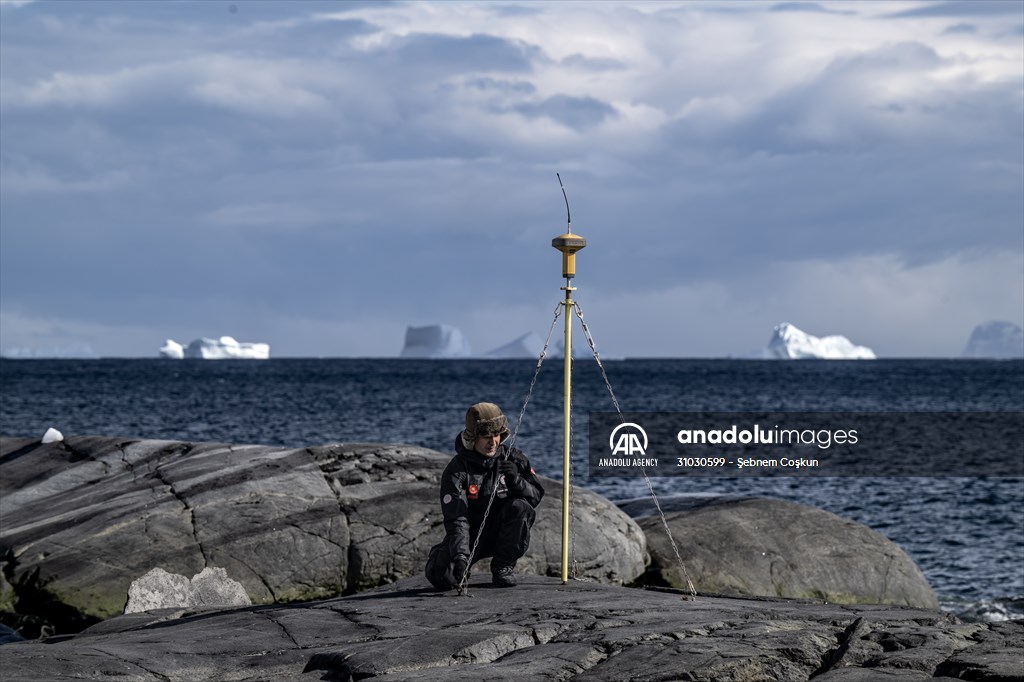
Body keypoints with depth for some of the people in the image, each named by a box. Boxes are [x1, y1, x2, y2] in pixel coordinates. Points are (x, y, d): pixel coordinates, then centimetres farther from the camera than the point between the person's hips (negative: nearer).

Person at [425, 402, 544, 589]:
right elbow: (456, 520, -24)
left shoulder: (513, 459, -5)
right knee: (441, 576, -24)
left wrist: (516, 481, -29)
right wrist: (460, 555, -39)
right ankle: (443, 555, 16)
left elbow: (536, 496, -8)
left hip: (502, 534, 2)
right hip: (471, 537, -2)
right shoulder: (456, 470, -16)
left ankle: (503, 567, -10)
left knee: (520, 507, -28)